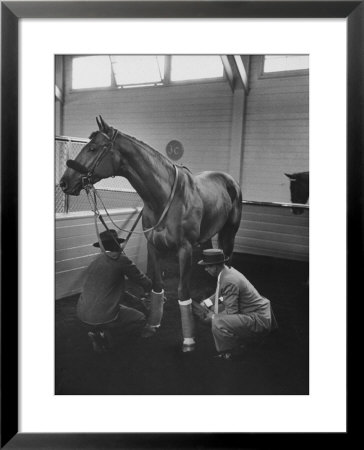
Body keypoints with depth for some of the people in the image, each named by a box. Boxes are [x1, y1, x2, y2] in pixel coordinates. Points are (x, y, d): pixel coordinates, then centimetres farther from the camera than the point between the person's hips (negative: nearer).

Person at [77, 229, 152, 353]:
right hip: (103, 317, -7)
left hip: (81, 314, 7)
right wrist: (148, 291, 25)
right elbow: (141, 279, 2)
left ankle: (95, 332, 13)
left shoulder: (95, 262, 13)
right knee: (140, 319, 15)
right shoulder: (119, 259, -8)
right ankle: (104, 333, 0)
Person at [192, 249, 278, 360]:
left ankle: (230, 353, 1)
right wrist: (204, 304, 7)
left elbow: (231, 312, -22)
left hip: (259, 320, -10)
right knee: (215, 309, 13)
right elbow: (220, 293, 20)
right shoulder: (228, 271, 3)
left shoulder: (229, 281, -26)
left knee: (218, 323, -27)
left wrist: (209, 317, -11)